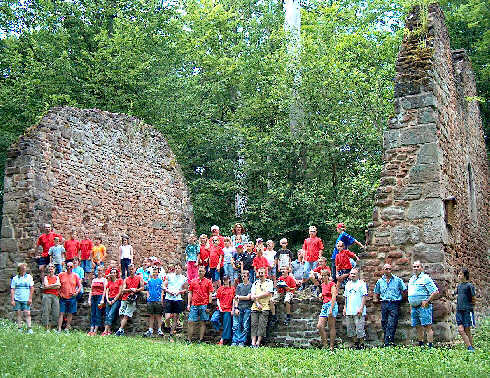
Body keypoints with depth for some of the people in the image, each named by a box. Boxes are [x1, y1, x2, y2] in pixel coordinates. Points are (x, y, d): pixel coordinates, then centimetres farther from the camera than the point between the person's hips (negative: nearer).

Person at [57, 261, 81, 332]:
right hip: (63, 297, -1)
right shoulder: (61, 275, 3)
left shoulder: (75, 276, 3)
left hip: (72, 297, 1)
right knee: (61, 313, -3)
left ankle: (67, 327, 16)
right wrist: (59, 292, 0)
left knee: (70, 313, 6)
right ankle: (59, 328, -2)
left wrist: (77, 292, -6)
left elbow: (80, 286, 9)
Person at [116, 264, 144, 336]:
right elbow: (123, 290, 4)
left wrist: (135, 291, -11)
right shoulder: (126, 279, 14)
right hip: (124, 299, 4)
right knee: (122, 315, -2)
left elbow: (142, 287, 5)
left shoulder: (139, 278, 8)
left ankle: (120, 330, -12)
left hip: (132, 300, -4)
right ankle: (122, 330, 2)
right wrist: (131, 290, -13)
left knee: (126, 316, -10)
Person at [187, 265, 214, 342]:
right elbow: (190, 293, 13)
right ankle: (189, 340, 4)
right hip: (194, 305, 2)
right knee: (190, 322, -2)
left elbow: (210, 294, 2)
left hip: (204, 305, -2)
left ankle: (201, 340, 8)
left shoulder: (208, 282, 4)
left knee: (202, 323, 2)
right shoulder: (193, 281, 11)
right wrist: (188, 304, 6)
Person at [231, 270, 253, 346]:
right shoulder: (239, 286, 15)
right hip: (239, 307, 3)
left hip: (247, 308, -2)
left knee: (245, 326, -2)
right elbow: (236, 298, 9)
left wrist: (239, 297, 5)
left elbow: (248, 297, -3)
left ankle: (242, 342, 2)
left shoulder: (251, 285, 5)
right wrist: (236, 308, -2)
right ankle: (235, 341, -1)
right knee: (236, 326, -3)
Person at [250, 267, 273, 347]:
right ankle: (253, 342, -11)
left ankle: (258, 342, -11)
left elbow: (267, 293, -6)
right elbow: (252, 296, 9)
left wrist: (256, 296, -2)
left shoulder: (269, 282, 7)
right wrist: (257, 304, -7)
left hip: (265, 307, -3)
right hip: (255, 307, 3)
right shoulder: (255, 283, 17)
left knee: (262, 325, -10)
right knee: (254, 324, -7)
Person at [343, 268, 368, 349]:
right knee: (351, 329, 10)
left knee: (360, 329, -6)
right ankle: (356, 343, 22)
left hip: (358, 311, -6)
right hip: (349, 311, 6)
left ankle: (361, 344, 3)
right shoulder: (348, 284, 16)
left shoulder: (361, 283, -3)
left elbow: (364, 296, -8)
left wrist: (361, 308, -15)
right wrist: (345, 308, 14)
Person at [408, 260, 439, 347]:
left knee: (427, 327, -7)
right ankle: (420, 345, 20)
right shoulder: (412, 279, 17)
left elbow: (435, 291, -11)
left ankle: (430, 346, -7)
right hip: (414, 307, 8)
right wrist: (411, 306, 19)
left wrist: (427, 301, -14)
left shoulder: (425, 278, -7)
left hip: (423, 307, -8)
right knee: (418, 327, 12)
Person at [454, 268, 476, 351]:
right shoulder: (459, 286, 12)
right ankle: (469, 347, 0)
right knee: (461, 330, -4)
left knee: (467, 330, 0)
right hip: (459, 310, 6)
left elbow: (473, 299, -5)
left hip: (467, 310, -6)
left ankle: (471, 347, 12)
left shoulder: (469, 285, -8)